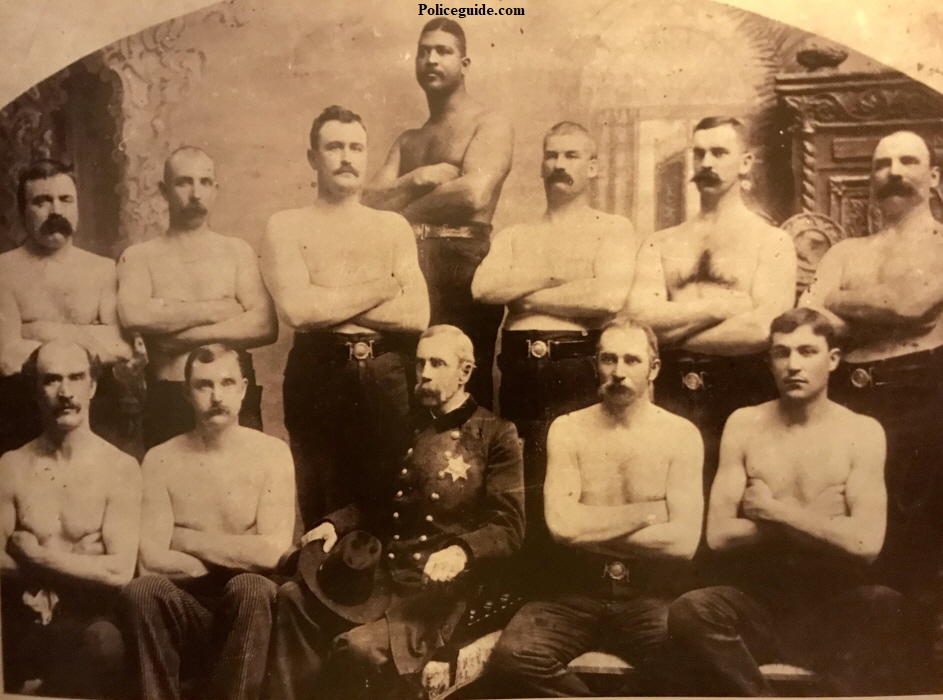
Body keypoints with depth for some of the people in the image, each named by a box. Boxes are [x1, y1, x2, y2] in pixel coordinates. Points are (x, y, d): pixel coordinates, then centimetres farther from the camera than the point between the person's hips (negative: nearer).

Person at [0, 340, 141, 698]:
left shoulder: (120, 468, -3)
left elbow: (119, 571, -12)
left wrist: (34, 555, -6)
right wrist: (83, 563, -8)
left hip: (88, 618, -1)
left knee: (105, 641, -35)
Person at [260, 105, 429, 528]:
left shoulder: (394, 226, 13)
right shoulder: (287, 226, 7)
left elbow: (417, 315, 0)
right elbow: (295, 308, -11)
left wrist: (327, 305, -5)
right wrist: (383, 288, -4)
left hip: (387, 376, 2)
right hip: (319, 373, -2)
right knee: (324, 511, 5)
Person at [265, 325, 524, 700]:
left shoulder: (495, 435, 3)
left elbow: (508, 527, -3)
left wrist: (462, 551, -22)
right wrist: (336, 523, 7)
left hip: (437, 584, -5)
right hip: (375, 570, 5)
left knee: (362, 646, -30)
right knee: (290, 599, -21)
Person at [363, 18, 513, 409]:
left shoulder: (490, 125, 3)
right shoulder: (408, 140, 22)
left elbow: (474, 194, -16)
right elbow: (368, 202, 9)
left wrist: (401, 211, -3)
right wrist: (417, 179, -9)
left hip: (463, 270, -5)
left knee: (463, 391, -6)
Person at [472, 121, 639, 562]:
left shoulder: (613, 229, 7)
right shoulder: (513, 236, 19)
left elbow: (609, 296, -12)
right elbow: (484, 287, -1)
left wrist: (526, 295, -4)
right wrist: (556, 274, -6)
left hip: (580, 371, -3)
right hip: (521, 371, 4)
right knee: (519, 489, 7)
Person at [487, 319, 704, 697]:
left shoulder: (681, 434, 2)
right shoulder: (568, 429, 5)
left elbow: (683, 540, -9)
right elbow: (561, 523, -9)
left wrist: (591, 531, -7)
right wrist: (648, 512, -8)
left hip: (651, 592, -1)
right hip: (577, 587, 1)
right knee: (511, 658, -26)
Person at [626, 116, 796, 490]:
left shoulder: (772, 242, 3)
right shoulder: (660, 244, 13)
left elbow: (762, 330, -13)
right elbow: (638, 318, -2)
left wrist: (672, 334, -5)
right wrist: (720, 306, -8)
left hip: (739, 393, -2)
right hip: (670, 392, 3)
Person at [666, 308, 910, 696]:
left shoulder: (862, 432, 2)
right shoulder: (744, 425, 5)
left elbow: (866, 542, -12)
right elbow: (719, 534, -3)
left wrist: (774, 510, -8)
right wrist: (824, 527, -6)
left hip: (835, 608, -1)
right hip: (757, 601, 2)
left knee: (886, 607, -34)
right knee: (689, 611, -30)